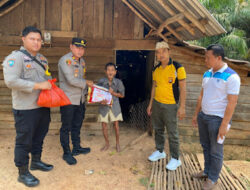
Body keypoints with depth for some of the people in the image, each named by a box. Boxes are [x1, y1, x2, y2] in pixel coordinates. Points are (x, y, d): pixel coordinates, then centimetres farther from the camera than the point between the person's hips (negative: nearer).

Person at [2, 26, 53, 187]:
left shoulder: (42, 59, 13)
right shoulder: (15, 57, -12)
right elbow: (11, 81, -24)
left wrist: (49, 84, 3)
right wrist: (38, 85, -24)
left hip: (43, 106, 8)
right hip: (25, 109, -8)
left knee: (39, 137, 21)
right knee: (24, 141, 5)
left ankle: (36, 161, 41)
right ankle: (23, 173, 20)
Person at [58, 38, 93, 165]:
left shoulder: (82, 61, 11)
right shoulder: (65, 60, -14)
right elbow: (71, 80, -23)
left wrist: (85, 92, 14)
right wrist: (87, 82, -11)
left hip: (80, 99, 8)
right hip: (68, 99, -8)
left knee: (77, 125, 18)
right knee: (66, 127, 4)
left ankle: (76, 148, 33)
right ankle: (66, 153, 17)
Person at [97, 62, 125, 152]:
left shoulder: (118, 82, -10)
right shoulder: (101, 81, -9)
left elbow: (122, 95, -2)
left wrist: (113, 93, -17)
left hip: (114, 105, -1)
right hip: (104, 105, 1)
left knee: (116, 125, 4)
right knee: (104, 125, 7)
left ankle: (117, 143, 26)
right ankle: (107, 144, 28)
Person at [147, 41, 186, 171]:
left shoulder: (178, 67, -11)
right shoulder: (156, 69, 7)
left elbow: (183, 88, -11)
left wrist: (182, 107, -15)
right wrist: (150, 104, 14)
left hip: (170, 105, -6)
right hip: (156, 103, 6)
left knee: (172, 133, 2)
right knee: (158, 129, 16)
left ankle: (175, 159, 17)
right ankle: (160, 152, 34)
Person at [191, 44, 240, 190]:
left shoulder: (231, 76, -17)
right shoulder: (207, 74, 5)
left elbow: (232, 102, -18)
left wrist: (224, 125, -19)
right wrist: (196, 114, 15)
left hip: (217, 119, -7)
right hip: (203, 116, 7)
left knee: (216, 151, 8)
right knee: (206, 146, 19)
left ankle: (213, 178, 26)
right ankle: (207, 171, 38)